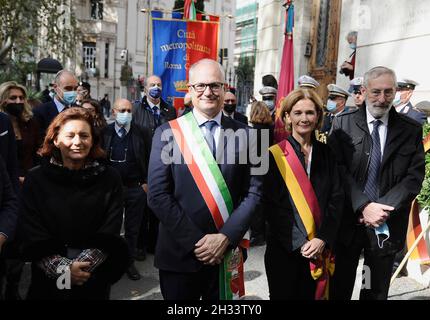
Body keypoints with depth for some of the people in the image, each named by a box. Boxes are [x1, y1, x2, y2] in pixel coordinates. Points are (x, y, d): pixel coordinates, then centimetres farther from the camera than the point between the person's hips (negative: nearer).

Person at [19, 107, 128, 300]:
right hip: (48, 280, 0)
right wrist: (63, 268, -19)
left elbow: (109, 234, -9)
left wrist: (82, 265, -20)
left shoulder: (109, 179, -4)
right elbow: (32, 235, -8)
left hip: (94, 280, 0)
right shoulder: (36, 179, -4)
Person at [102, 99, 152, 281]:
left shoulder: (142, 133, -3)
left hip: (136, 188, 0)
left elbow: (150, 159, 1)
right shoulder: (104, 133, -2)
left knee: (132, 228, 11)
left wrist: (147, 182, -2)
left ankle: (129, 262, 25)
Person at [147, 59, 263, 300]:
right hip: (179, 254, -1)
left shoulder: (244, 134, 1)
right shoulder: (167, 133, -3)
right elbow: (158, 194, -9)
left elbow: (253, 192, -2)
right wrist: (195, 241, -13)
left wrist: (225, 238, -12)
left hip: (226, 255, 1)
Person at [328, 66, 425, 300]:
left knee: (376, 291, 17)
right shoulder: (343, 124, -3)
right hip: (348, 220, -1)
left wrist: (384, 208, -15)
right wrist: (364, 206, -18)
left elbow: (415, 176, -4)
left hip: (387, 224, 1)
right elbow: (339, 169, -9)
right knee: (340, 288, 13)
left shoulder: (411, 130, 2)